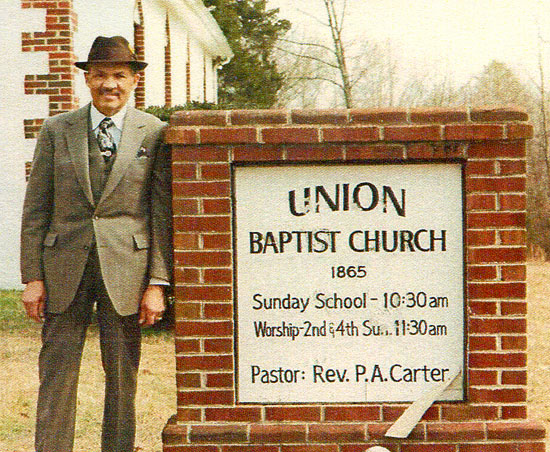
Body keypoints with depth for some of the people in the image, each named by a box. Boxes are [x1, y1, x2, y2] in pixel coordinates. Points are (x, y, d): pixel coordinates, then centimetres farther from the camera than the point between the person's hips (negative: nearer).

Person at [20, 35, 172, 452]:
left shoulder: (155, 134, 2)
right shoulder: (57, 130, 6)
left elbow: (164, 214, 1)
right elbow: (35, 208, 6)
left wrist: (158, 283, -5)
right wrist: (33, 276, -1)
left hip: (126, 269, -1)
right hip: (64, 269, 1)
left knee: (122, 378, 6)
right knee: (56, 375, 2)